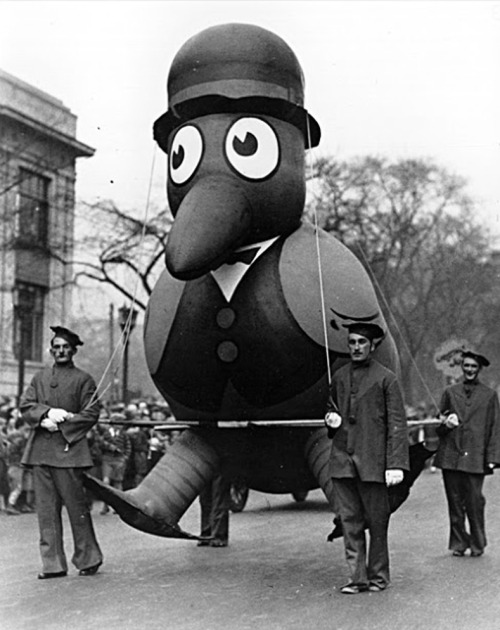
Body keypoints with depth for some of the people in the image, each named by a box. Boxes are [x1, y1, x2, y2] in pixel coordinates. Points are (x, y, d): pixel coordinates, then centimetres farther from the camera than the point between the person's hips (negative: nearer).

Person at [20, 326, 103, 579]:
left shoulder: (83, 379, 5)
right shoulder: (40, 377, 18)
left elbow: (91, 414, -3)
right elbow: (25, 406, 9)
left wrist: (60, 424, -11)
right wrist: (48, 413, -10)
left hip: (68, 449, -4)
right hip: (40, 451, 4)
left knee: (76, 506, -2)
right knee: (46, 508, 2)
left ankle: (89, 558, 11)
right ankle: (53, 564, 7)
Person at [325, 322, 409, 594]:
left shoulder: (386, 378, -2)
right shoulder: (339, 377, 13)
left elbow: (397, 424, -5)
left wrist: (396, 464, -13)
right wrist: (330, 419, 3)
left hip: (372, 460, -4)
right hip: (342, 459, 4)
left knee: (377, 521, 4)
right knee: (350, 521, 4)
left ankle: (378, 576, 17)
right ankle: (358, 577, 10)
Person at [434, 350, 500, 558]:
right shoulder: (450, 393, 14)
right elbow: (438, 426, 18)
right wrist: (445, 424, -6)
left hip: (475, 459, -2)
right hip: (450, 457, 2)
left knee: (475, 503, -4)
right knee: (455, 503, 4)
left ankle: (477, 544, 10)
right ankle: (459, 543, 15)